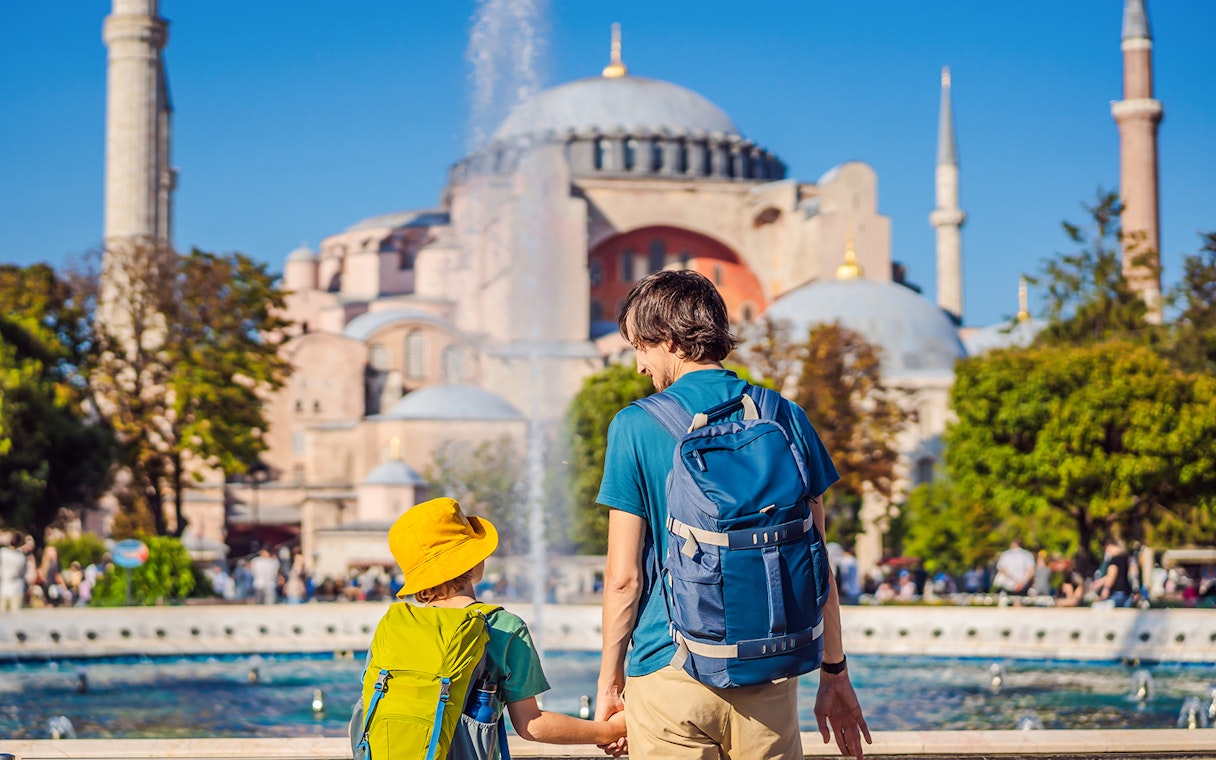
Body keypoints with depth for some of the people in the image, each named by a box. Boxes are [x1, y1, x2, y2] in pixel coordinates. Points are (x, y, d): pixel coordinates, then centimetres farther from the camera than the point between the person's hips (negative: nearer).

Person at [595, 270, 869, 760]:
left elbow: (623, 576, -6)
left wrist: (609, 683, 5)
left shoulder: (636, 427, -5)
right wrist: (834, 673, 14)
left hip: (671, 671, -3)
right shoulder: (785, 419, 4)